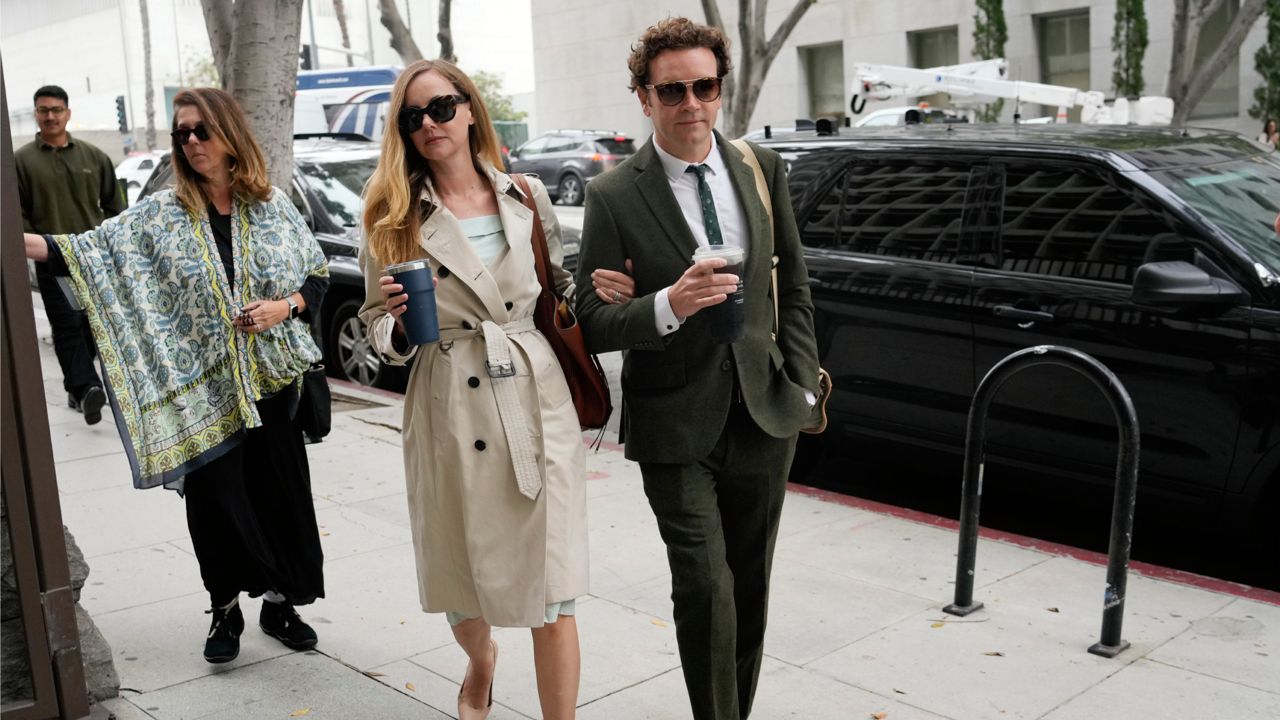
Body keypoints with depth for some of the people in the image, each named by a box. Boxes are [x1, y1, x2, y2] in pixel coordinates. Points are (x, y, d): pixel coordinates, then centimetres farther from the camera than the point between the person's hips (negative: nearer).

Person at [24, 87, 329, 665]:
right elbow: (88, 252, -9)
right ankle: (225, 610, 22)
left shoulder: (274, 207, 2)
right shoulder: (160, 216, 0)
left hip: (272, 382, 1)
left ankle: (280, 601, 25)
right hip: (203, 389, -1)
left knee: (279, 491, 7)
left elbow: (317, 275, 9)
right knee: (214, 498, 2)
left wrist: (284, 306, -10)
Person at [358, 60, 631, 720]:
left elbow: (564, 292, 16)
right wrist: (398, 322, -14)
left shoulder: (527, 198, 5)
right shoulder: (394, 219, 2)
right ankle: (480, 662, 49)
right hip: (448, 412, 0)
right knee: (462, 567, 16)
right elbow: (377, 326, 7)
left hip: (537, 402, 0)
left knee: (552, 590, -1)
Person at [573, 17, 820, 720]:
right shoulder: (613, 196, -9)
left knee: (749, 587, 16)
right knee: (705, 587, -10)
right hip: (677, 425, -4)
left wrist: (799, 381, 4)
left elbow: (793, 287, 12)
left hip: (764, 415, 4)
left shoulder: (763, 168, 3)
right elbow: (595, 324, -9)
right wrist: (668, 306, -27)